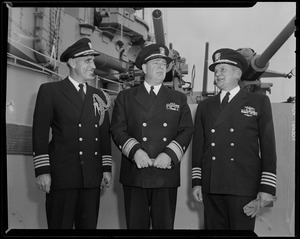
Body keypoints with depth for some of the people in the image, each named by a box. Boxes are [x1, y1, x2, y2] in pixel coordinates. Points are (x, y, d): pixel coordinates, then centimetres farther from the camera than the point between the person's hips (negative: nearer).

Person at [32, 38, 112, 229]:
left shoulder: (99, 96, 16)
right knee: (61, 225, 0)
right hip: (62, 175, -4)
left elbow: (105, 134, 15)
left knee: (89, 225, 6)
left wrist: (107, 168, 9)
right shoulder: (50, 90, 2)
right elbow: (40, 132, -3)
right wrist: (42, 170, -9)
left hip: (92, 177, 4)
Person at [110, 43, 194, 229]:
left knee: (164, 225, 4)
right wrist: (135, 151, -14)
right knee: (136, 224, 4)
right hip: (135, 174, -1)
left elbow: (186, 131, 6)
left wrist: (169, 154, -10)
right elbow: (117, 129, 3)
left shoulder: (179, 99, 15)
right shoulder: (126, 97, 11)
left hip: (166, 174, 1)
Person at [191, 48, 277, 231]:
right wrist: (196, 181, 8)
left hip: (244, 187, -3)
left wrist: (267, 187, -5)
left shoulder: (259, 102, 6)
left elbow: (268, 145, 1)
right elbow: (198, 145, 14)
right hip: (211, 187, 3)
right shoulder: (205, 106, 15)